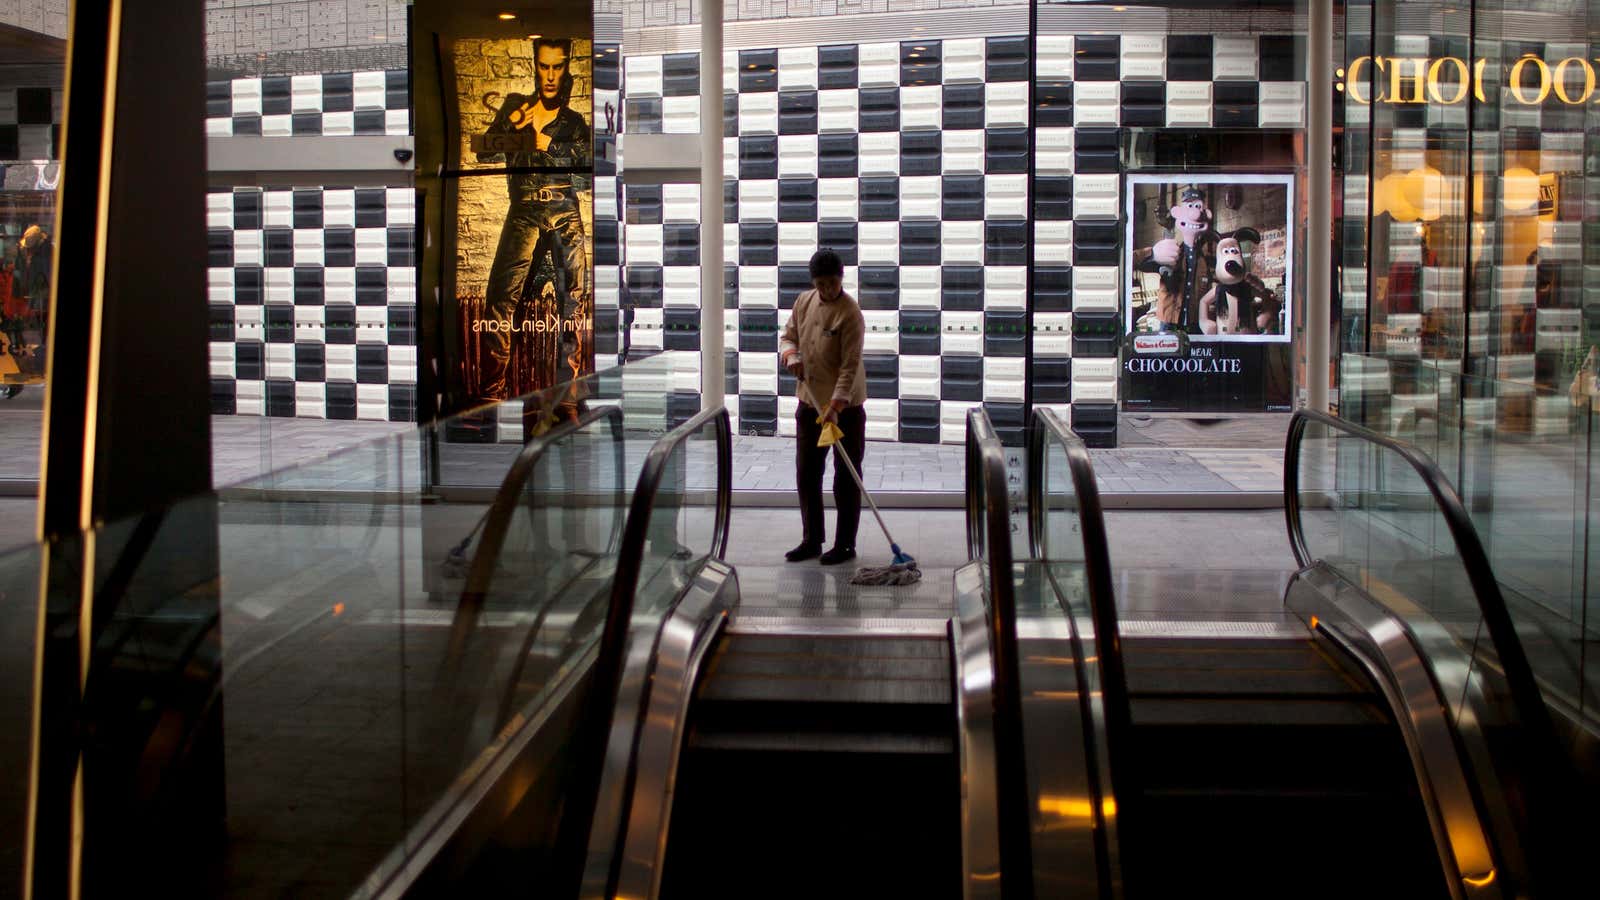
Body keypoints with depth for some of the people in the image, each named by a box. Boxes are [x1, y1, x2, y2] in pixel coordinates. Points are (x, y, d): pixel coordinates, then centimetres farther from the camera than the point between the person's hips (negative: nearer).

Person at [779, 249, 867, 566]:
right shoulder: (804, 302, 4)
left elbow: (850, 364, -21)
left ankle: (845, 545, 9)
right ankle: (812, 540, 22)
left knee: (846, 478, 1)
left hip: (845, 407, -7)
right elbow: (788, 336, 16)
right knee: (806, 474, 11)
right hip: (809, 403, 7)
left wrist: (836, 405, -29)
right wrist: (791, 355, -8)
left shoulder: (850, 313, -17)